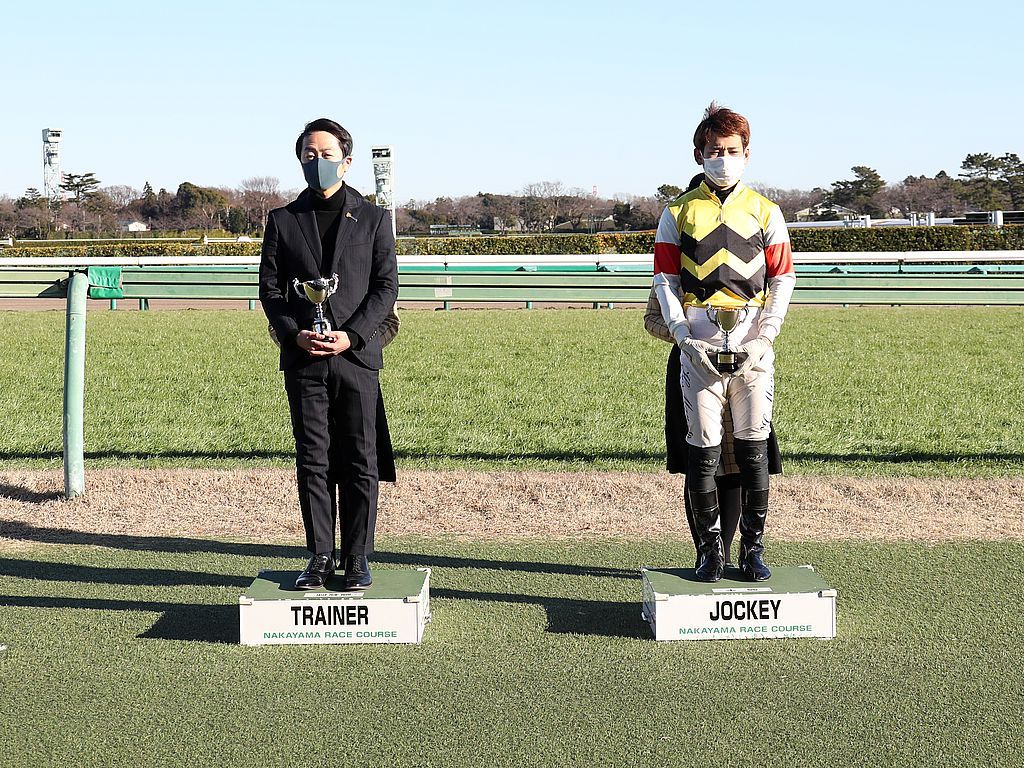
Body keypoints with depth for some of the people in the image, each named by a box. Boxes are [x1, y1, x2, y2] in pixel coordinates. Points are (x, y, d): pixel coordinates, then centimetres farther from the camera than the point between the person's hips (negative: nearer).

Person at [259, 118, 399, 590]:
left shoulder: (372, 219, 8)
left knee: (360, 462, 0)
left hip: (356, 356, -1)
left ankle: (357, 559, 9)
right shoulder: (282, 221, 11)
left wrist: (350, 335, -11)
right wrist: (295, 335, -9)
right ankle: (320, 558, 11)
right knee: (312, 462, 3)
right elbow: (269, 289, 8)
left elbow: (386, 286, 2)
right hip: (303, 359, 1)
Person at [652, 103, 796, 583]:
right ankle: (709, 549, 8)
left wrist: (763, 338, -6)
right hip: (700, 341, 0)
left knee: (753, 446, 1)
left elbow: (783, 280, 7)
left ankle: (753, 548, 11)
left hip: (752, 341, 1)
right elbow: (664, 279, 6)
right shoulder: (678, 213, 9)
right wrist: (685, 337, -7)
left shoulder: (765, 213, 10)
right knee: (703, 446, -2)